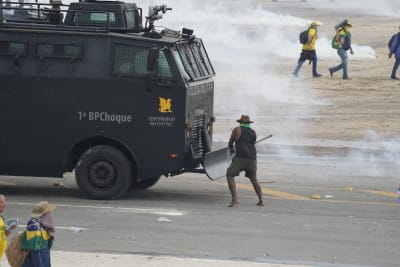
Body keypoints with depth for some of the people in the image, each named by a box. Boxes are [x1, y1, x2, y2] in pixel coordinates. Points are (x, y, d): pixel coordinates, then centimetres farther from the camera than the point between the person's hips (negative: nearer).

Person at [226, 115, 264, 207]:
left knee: (230, 175, 4)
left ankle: (234, 199, -11)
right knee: (253, 179, 21)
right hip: (252, 159, 5)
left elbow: (230, 143, 13)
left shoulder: (237, 129, 4)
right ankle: (261, 200, 20)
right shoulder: (253, 133, 16)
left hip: (240, 158, -5)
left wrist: (231, 149, 35)